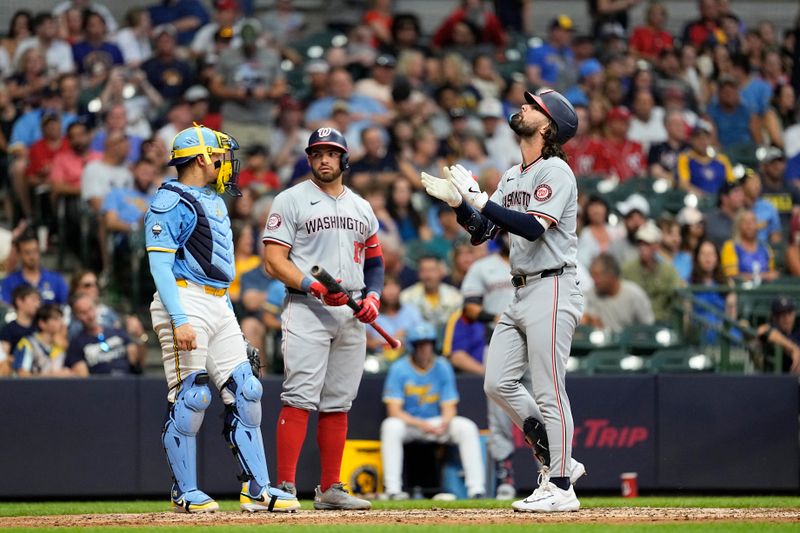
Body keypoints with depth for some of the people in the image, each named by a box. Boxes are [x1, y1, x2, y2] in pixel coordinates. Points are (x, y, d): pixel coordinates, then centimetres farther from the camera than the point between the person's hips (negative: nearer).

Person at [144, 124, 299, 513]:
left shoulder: (215, 201, 20)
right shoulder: (169, 203, -8)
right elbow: (160, 264, -16)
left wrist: (228, 316, 22)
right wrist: (179, 320, -25)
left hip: (219, 305, 9)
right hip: (186, 302, -9)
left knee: (244, 393, 3)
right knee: (189, 397, -8)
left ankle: (256, 489, 5)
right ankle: (184, 493, 0)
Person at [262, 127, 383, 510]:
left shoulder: (361, 207, 18)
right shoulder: (291, 201, 1)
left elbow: (374, 260, 24)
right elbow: (274, 261, -7)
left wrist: (373, 295, 5)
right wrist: (314, 287, -19)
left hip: (352, 314, 6)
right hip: (306, 308, -6)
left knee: (338, 403, 7)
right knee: (299, 398, -14)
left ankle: (330, 489, 11)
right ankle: (285, 487, -17)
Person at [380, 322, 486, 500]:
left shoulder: (443, 367, -2)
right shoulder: (399, 369, -10)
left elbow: (449, 407, -2)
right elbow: (394, 410, -16)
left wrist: (445, 423, -27)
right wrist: (421, 424, -31)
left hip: (437, 423, 3)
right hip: (408, 422, -3)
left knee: (467, 427, -22)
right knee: (391, 426, -35)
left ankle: (476, 489, -25)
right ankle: (392, 490, -38)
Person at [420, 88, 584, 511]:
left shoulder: (555, 171, -9)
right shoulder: (512, 176, 18)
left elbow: (533, 227, -23)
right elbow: (481, 232, 18)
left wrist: (478, 197, -22)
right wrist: (457, 201, 1)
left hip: (551, 290, -9)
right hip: (521, 294, 9)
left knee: (548, 393, -8)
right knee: (498, 383, 5)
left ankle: (561, 488, -4)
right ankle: (554, 459, 17)